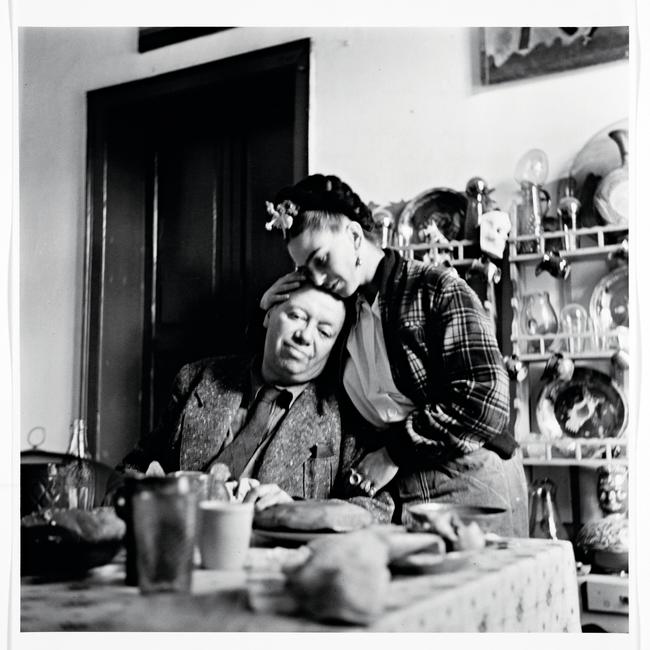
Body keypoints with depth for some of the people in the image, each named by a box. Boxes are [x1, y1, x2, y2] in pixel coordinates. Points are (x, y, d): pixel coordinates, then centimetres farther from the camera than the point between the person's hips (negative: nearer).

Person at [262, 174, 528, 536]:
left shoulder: (437, 289, -9)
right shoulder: (342, 310, 9)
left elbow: (488, 401, -18)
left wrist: (395, 451, -15)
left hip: (472, 485, -5)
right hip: (393, 494, 5)